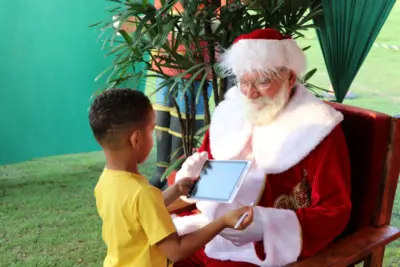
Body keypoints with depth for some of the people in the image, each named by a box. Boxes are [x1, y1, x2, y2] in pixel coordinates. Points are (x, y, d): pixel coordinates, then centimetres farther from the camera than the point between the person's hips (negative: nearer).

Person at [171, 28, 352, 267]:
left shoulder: (317, 128, -10)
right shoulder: (231, 112, 8)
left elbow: (334, 212, -12)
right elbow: (205, 166, 18)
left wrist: (262, 225, -26)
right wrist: (192, 173, -8)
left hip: (268, 246, -6)